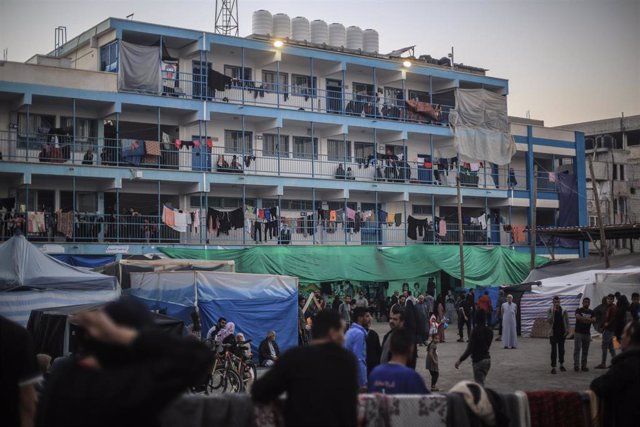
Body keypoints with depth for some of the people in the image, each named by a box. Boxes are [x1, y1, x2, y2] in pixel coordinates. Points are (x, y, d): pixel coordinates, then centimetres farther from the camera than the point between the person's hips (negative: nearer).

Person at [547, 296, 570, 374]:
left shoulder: (564, 311, 2)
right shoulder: (550, 311, -2)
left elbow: (567, 321, 5)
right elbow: (548, 321, -13)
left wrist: (567, 329, -7)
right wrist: (553, 312, -21)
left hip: (562, 333, 2)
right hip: (553, 333, -2)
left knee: (561, 350, 12)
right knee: (554, 351, -3)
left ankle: (562, 365, 27)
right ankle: (553, 367, 0)